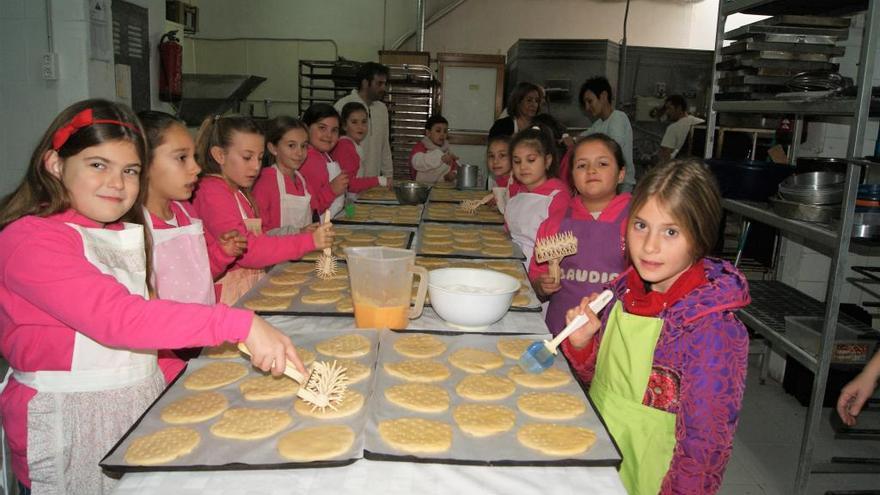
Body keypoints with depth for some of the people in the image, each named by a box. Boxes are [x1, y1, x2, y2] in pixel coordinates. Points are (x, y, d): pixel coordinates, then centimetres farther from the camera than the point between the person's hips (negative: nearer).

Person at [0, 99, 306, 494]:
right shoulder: (32, 239, -17)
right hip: (71, 427, -7)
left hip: (143, 404, 7)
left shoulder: (124, 232, 10)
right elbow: (118, 319, -29)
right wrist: (239, 324, -34)